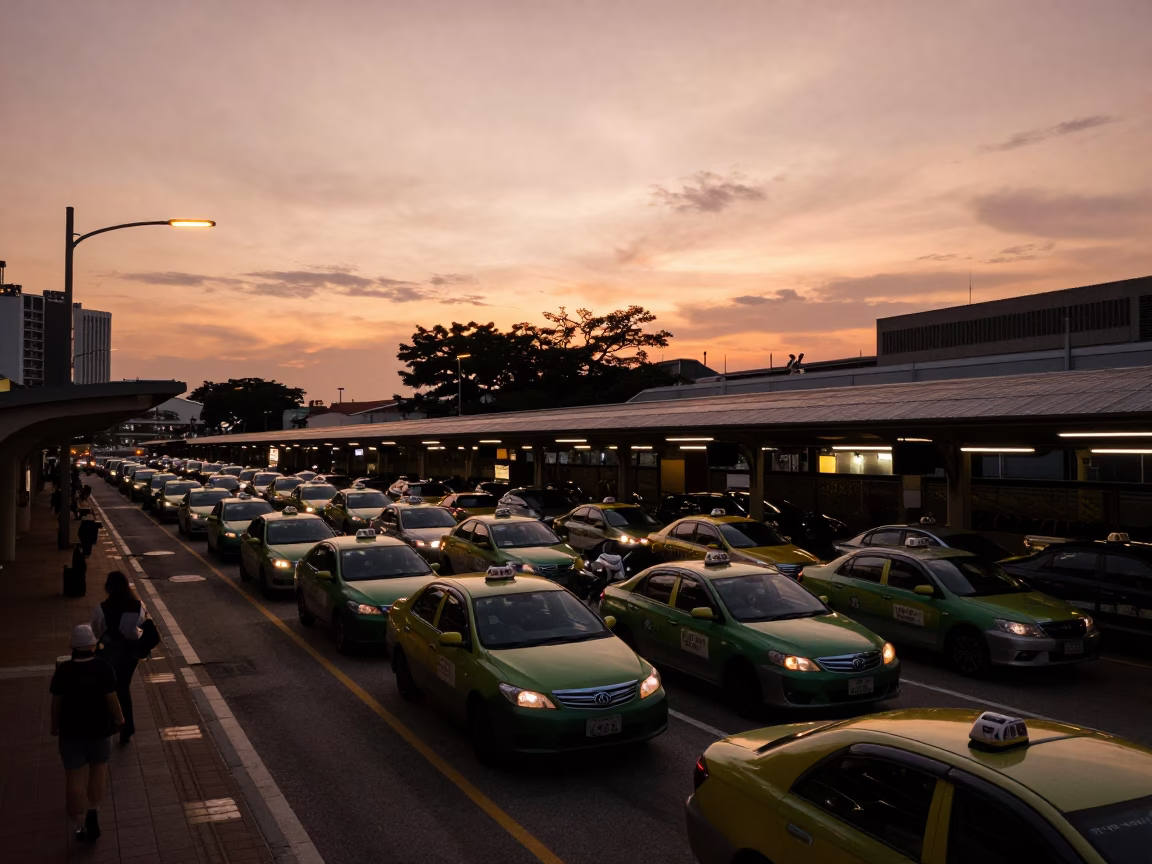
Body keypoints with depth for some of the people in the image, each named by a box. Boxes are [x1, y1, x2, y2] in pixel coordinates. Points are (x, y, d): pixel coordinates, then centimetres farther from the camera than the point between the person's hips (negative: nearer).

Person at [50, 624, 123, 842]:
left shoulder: (63, 670, -12)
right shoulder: (103, 667, -16)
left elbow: (56, 702, -4)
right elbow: (111, 698, -11)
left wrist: (55, 726, 12)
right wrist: (119, 718, 6)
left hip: (71, 729, 1)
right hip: (98, 727, -1)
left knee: (75, 777, 10)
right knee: (98, 768, 23)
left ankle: (79, 826, 17)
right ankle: (93, 812, 16)